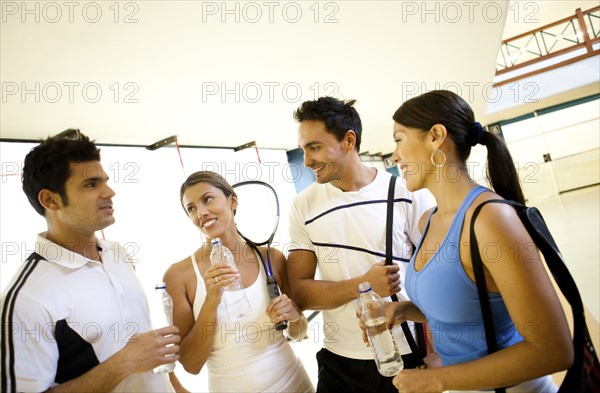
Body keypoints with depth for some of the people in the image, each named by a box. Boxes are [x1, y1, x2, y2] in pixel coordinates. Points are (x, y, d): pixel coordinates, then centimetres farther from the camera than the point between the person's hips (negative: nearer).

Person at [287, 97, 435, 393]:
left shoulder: (408, 193, -9)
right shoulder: (303, 207, -2)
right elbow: (299, 293, -3)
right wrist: (363, 285, -18)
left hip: (410, 356, -1)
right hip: (339, 362, 2)